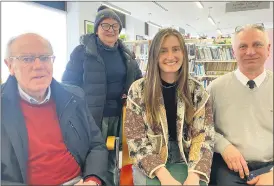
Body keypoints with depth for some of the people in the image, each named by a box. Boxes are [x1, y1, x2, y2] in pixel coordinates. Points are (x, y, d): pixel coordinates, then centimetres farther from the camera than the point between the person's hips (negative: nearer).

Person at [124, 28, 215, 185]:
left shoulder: (197, 91, 0)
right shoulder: (138, 90, -4)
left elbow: (204, 136, -3)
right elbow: (135, 139, -7)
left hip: (185, 160, 2)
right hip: (149, 164, -1)